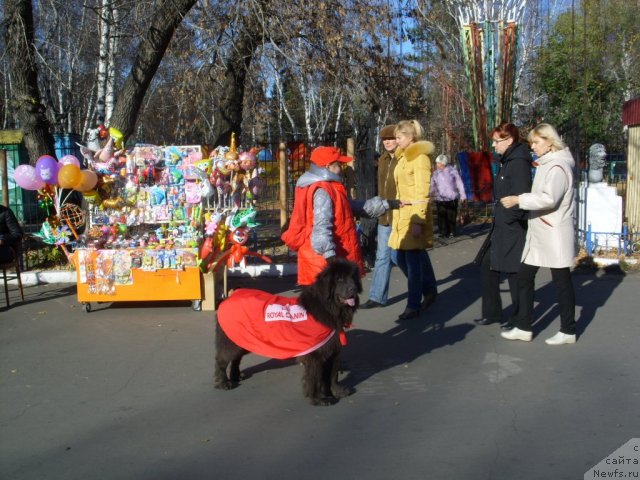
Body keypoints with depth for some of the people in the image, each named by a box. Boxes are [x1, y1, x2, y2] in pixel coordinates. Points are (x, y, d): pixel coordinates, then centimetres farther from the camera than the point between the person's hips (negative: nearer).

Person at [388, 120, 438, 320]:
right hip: (402, 212, 9)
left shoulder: (420, 157, -11)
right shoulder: (403, 156, 15)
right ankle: (429, 290, 29)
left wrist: (418, 221, -21)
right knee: (399, 257, 11)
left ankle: (414, 305, 6)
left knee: (413, 259, -4)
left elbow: (422, 192, -16)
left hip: (415, 213, -9)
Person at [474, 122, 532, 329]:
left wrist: (510, 219, -15)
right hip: (500, 226, 10)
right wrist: (498, 218, 12)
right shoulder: (507, 162, 13)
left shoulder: (519, 163, -16)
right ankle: (491, 313, 23)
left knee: (514, 273, 2)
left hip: (513, 228, -10)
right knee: (487, 267, 12)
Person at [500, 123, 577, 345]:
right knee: (524, 276, 8)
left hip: (555, 233, -9)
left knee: (562, 281, 3)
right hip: (538, 232, 9)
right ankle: (523, 327, 15)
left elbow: (550, 198, -27)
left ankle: (568, 331, 15)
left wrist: (519, 200, -26)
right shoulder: (545, 164, 15)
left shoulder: (558, 166, -15)